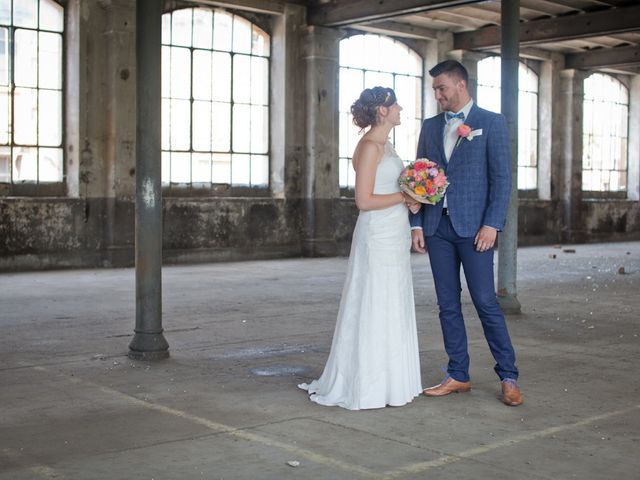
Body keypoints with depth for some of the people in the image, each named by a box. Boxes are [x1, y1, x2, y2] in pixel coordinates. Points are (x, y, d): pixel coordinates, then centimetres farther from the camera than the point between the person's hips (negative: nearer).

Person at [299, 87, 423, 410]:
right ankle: (366, 385, 6)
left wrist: (410, 200, 4)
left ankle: (387, 380, 22)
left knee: (392, 309, 13)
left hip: (394, 237, 10)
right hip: (378, 238, -10)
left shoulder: (384, 145, 15)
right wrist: (405, 196, -13)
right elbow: (364, 201, -19)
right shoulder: (369, 146, -14)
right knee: (374, 310, -3)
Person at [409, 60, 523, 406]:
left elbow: (502, 177, -5)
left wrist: (491, 224, -13)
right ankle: (458, 376, 16)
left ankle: (508, 376, 6)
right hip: (437, 227, 5)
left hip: (474, 227, -5)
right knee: (448, 304, 7)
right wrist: (417, 224, 4)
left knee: (486, 302, -5)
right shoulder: (430, 127, 14)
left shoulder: (491, 123, 0)